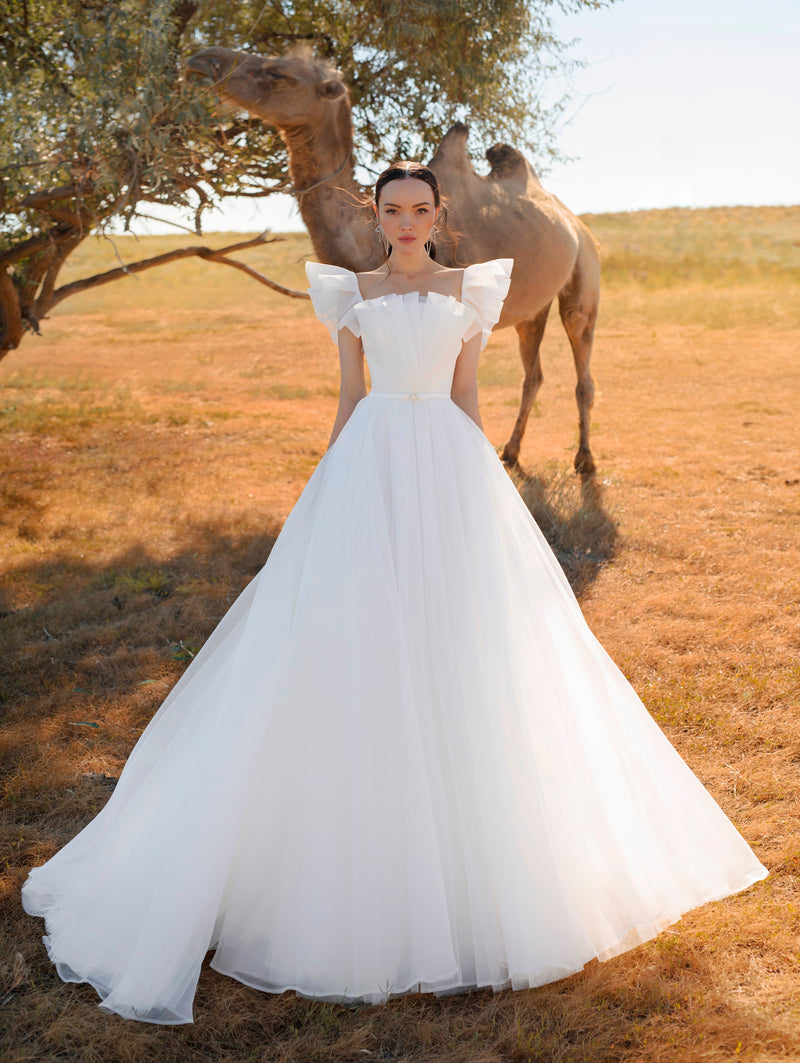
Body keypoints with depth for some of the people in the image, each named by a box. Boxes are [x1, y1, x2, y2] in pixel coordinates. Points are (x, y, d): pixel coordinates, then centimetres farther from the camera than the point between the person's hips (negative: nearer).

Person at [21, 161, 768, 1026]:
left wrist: (480, 485, 3)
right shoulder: (352, 292, 9)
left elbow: (467, 394, 9)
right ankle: (372, 823, 14)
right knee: (358, 640, -2)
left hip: (448, 466, 1)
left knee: (458, 636, 1)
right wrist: (329, 491, 4)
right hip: (370, 466, 0)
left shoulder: (467, 289, 10)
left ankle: (465, 822, 18)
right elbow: (349, 396, 9)